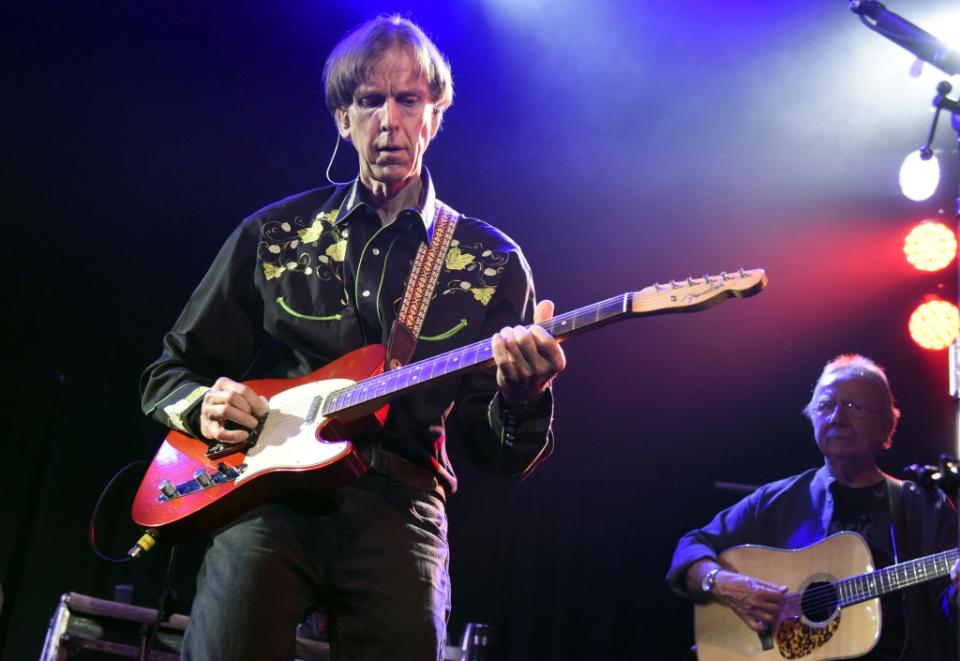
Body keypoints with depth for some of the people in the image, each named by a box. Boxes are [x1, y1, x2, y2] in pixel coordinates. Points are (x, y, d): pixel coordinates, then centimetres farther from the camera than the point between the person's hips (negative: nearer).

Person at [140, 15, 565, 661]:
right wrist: (204, 406, -3)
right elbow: (169, 370, 19)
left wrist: (522, 396, -16)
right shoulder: (276, 232, 12)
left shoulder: (492, 261, 10)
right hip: (265, 491, 0)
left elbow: (501, 456, 6)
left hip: (399, 509, 1)